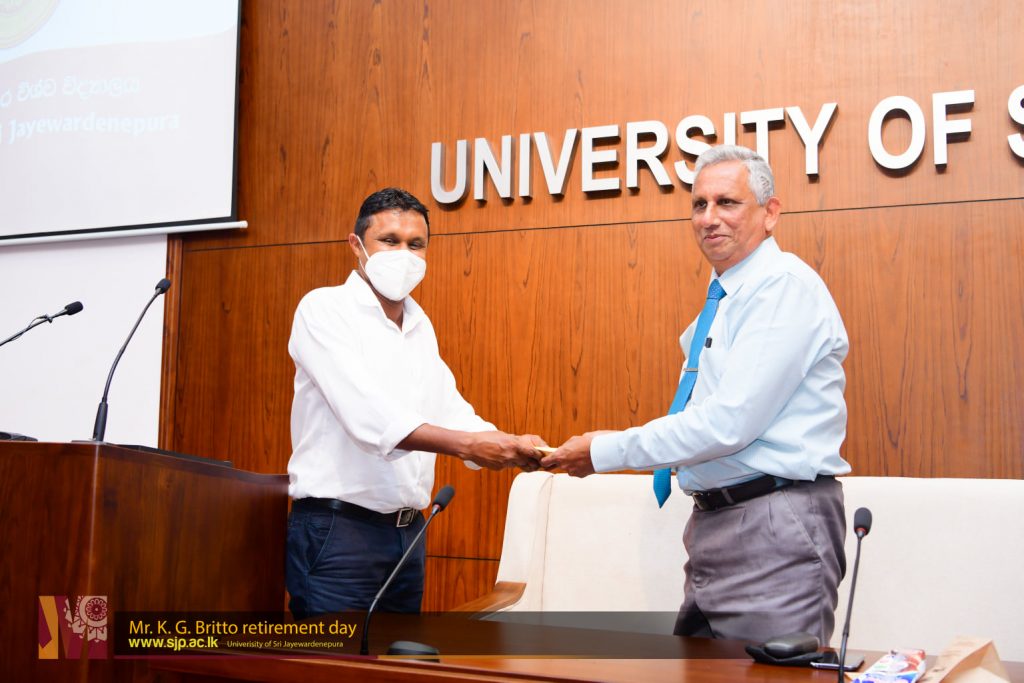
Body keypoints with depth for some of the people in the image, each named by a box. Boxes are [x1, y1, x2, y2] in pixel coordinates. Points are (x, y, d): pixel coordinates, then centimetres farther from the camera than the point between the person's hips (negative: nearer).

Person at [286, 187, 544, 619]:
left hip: (408, 531, 7)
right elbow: (368, 414, -21)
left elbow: (451, 411, 10)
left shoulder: (420, 325, 15)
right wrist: (468, 444, -30)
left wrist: (508, 445, -10)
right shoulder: (324, 309, -9)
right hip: (336, 529, -7)